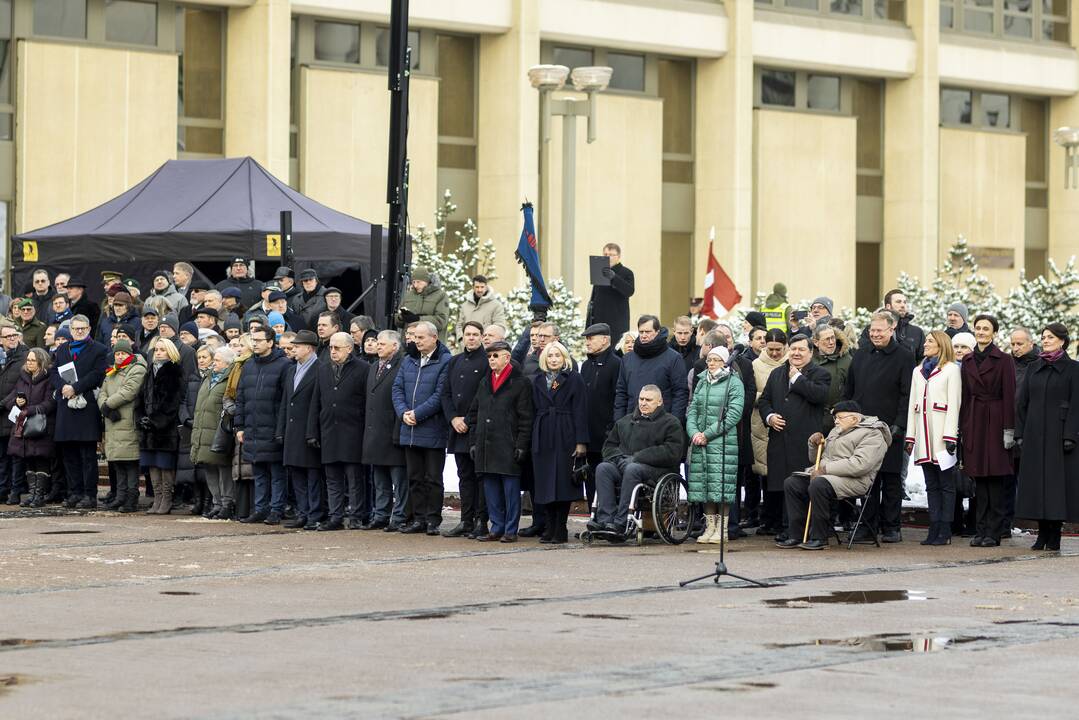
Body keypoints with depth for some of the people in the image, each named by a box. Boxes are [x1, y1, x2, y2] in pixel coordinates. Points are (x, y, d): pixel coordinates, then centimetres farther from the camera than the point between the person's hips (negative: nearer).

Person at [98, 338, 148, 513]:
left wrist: (108, 405, -8)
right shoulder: (111, 373, 23)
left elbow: (128, 392, -14)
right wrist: (106, 410, -5)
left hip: (129, 424, -7)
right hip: (112, 424, 7)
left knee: (130, 462, -9)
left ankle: (132, 499, -8)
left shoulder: (137, 370, -2)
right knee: (117, 463, 8)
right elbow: (102, 393, 15)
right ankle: (121, 496, 13)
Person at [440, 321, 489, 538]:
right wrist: (453, 418, -2)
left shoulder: (487, 361, -4)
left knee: (481, 476, -4)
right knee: (465, 476, 9)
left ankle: (481, 522, -2)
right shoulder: (455, 362, 16)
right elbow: (446, 394, 14)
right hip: (459, 430, 6)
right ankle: (466, 522, 11)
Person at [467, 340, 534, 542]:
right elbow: (474, 413, 19)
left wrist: (521, 446, -12)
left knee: (510, 487, -3)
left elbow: (525, 418, -6)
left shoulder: (520, 383, -3)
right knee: (491, 488, 8)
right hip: (486, 446, 6)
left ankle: (510, 531, 2)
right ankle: (497, 528, 14)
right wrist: (473, 442, 12)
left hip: (508, 447, -6)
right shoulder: (484, 383, 16)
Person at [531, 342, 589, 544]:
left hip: (565, 437, -4)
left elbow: (580, 412, -4)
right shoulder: (538, 381, 14)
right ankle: (550, 526, 9)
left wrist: (581, 441, -11)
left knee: (563, 482, -5)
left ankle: (560, 529, 0)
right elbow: (533, 411, 13)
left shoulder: (574, 379, 2)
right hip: (542, 439, 4)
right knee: (545, 482, 2)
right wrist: (531, 440, 5)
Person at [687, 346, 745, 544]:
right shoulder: (702, 382, 17)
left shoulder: (734, 383, -1)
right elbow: (692, 409, 14)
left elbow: (734, 414, -10)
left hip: (723, 441, -5)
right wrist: (694, 432, -5)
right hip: (700, 440, 5)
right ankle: (710, 526, 10)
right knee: (702, 484, 3)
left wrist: (708, 434, -12)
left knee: (721, 484, -8)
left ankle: (722, 528, -2)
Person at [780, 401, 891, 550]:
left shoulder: (872, 435, -6)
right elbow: (815, 459, 32)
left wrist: (825, 469, -22)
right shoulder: (837, 431, 25)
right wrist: (814, 444, 9)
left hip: (852, 480, -9)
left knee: (818, 486, -35)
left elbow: (860, 465, -22)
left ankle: (819, 538, -27)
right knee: (791, 483, -7)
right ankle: (797, 536, -8)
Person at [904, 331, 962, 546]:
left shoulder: (951, 369, 0)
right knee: (931, 485, 6)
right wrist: (910, 435, 11)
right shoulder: (918, 371, 20)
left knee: (946, 484, -3)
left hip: (941, 434, -6)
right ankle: (934, 530, 6)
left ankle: (945, 531, -4)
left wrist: (950, 436, -14)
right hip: (924, 435, 6)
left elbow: (954, 404, -6)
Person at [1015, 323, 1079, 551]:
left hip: (1058, 434, -4)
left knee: (1058, 478, -4)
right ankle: (1043, 532, 6)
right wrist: (1020, 433, 5)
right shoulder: (1033, 369, 13)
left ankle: (1054, 534, 0)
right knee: (1036, 479, 1)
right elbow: (1023, 402, 12)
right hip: (1034, 434, 4)